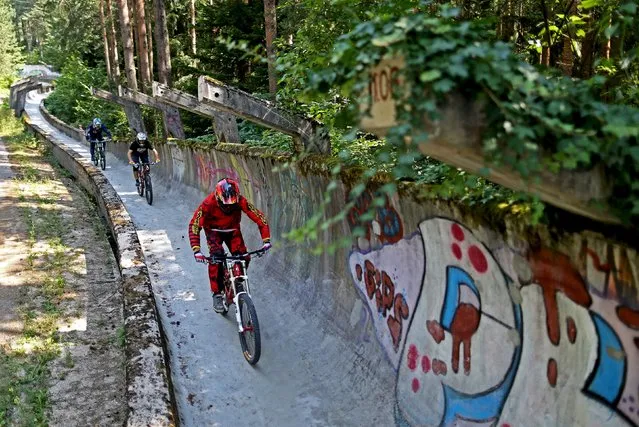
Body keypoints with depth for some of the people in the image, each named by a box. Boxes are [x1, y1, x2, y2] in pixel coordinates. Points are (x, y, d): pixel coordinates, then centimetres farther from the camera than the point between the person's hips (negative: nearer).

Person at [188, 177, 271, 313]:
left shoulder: (241, 201, -31)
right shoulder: (209, 203, -35)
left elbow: (260, 218, -28)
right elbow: (194, 225, -34)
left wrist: (266, 240, -38)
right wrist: (196, 250, -43)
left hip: (233, 230, 2)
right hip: (214, 231, -2)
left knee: (244, 258, -15)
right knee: (216, 257, -26)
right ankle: (217, 294, -13)